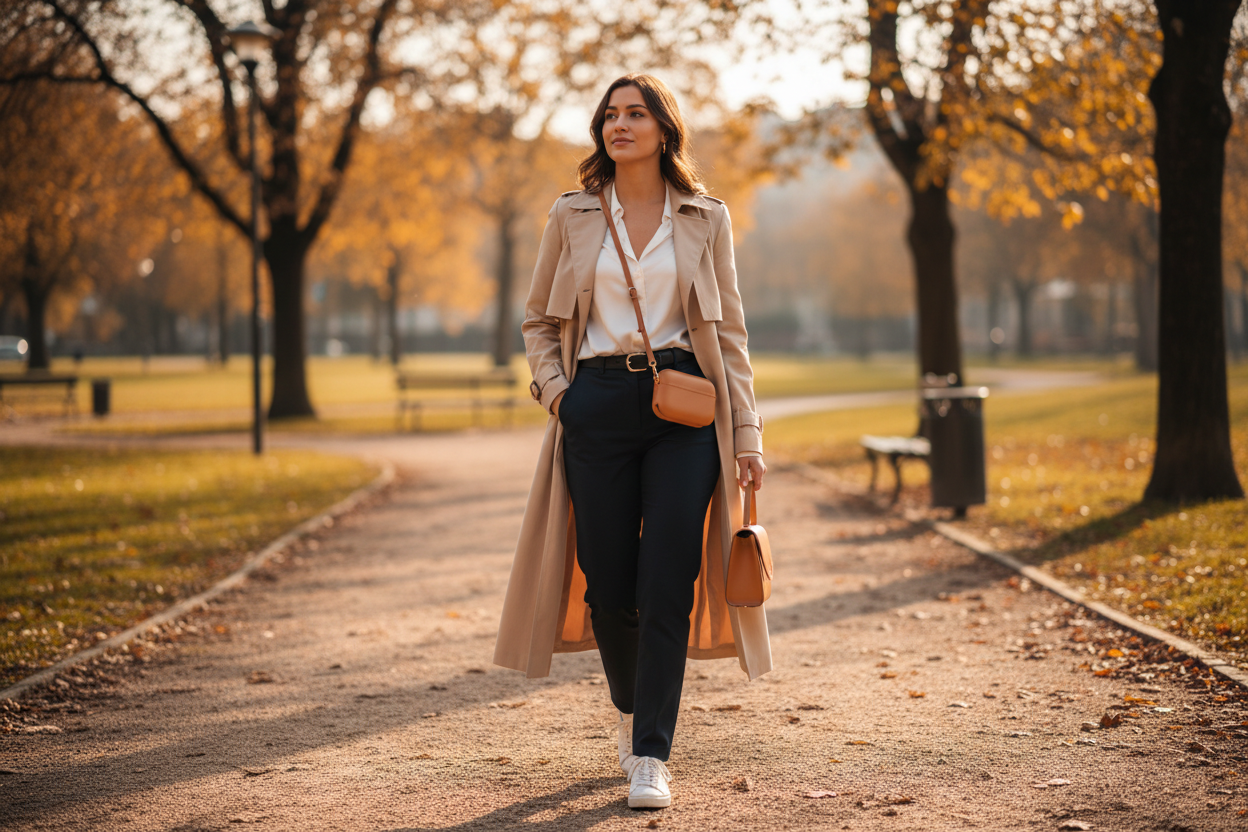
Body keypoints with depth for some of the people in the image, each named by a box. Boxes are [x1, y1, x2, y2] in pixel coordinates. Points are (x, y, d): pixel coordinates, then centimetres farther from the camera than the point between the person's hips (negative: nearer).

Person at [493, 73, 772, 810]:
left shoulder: (706, 218, 7)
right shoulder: (573, 216, 8)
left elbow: (729, 331, 8)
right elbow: (539, 320, 16)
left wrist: (747, 431, 1)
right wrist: (555, 389, -1)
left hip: (684, 404, -1)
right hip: (598, 408, 1)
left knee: (667, 585, -8)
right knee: (608, 583, 4)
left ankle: (651, 758, -4)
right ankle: (631, 712, 31)